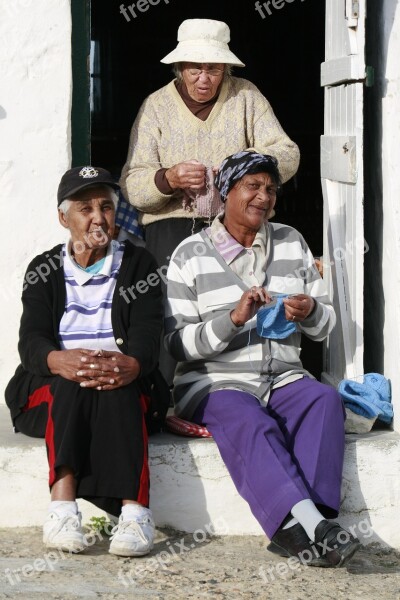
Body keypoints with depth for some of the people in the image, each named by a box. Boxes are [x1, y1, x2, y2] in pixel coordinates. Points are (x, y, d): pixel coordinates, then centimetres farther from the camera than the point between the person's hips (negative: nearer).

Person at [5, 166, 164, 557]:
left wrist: (130, 365, -31)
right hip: (51, 391, 1)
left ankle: (134, 511, -51)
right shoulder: (43, 270, 13)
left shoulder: (137, 264, 12)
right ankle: (62, 507, -49)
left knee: (115, 388, -35)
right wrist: (59, 360, -30)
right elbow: (31, 339, -3)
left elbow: (147, 331, -5)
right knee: (70, 384, -34)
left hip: (122, 383, -1)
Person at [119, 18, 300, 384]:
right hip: (173, 221, -1)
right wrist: (167, 179, -21)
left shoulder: (246, 97, 9)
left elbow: (288, 155, 0)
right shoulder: (156, 106, 8)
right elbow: (132, 185, 1)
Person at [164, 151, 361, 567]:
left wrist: (311, 312, -10)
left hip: (283, 380, 4)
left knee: (325, 400, -29)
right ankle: (311, 526, -48)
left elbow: (325, 326, 15)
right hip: (215, 384, -3)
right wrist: (233, 318, -22)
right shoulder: (190, 255, 1)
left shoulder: (292, 243, 14)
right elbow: (177, 344, -7)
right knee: (249, 422, -35)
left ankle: (297, 529, -40)